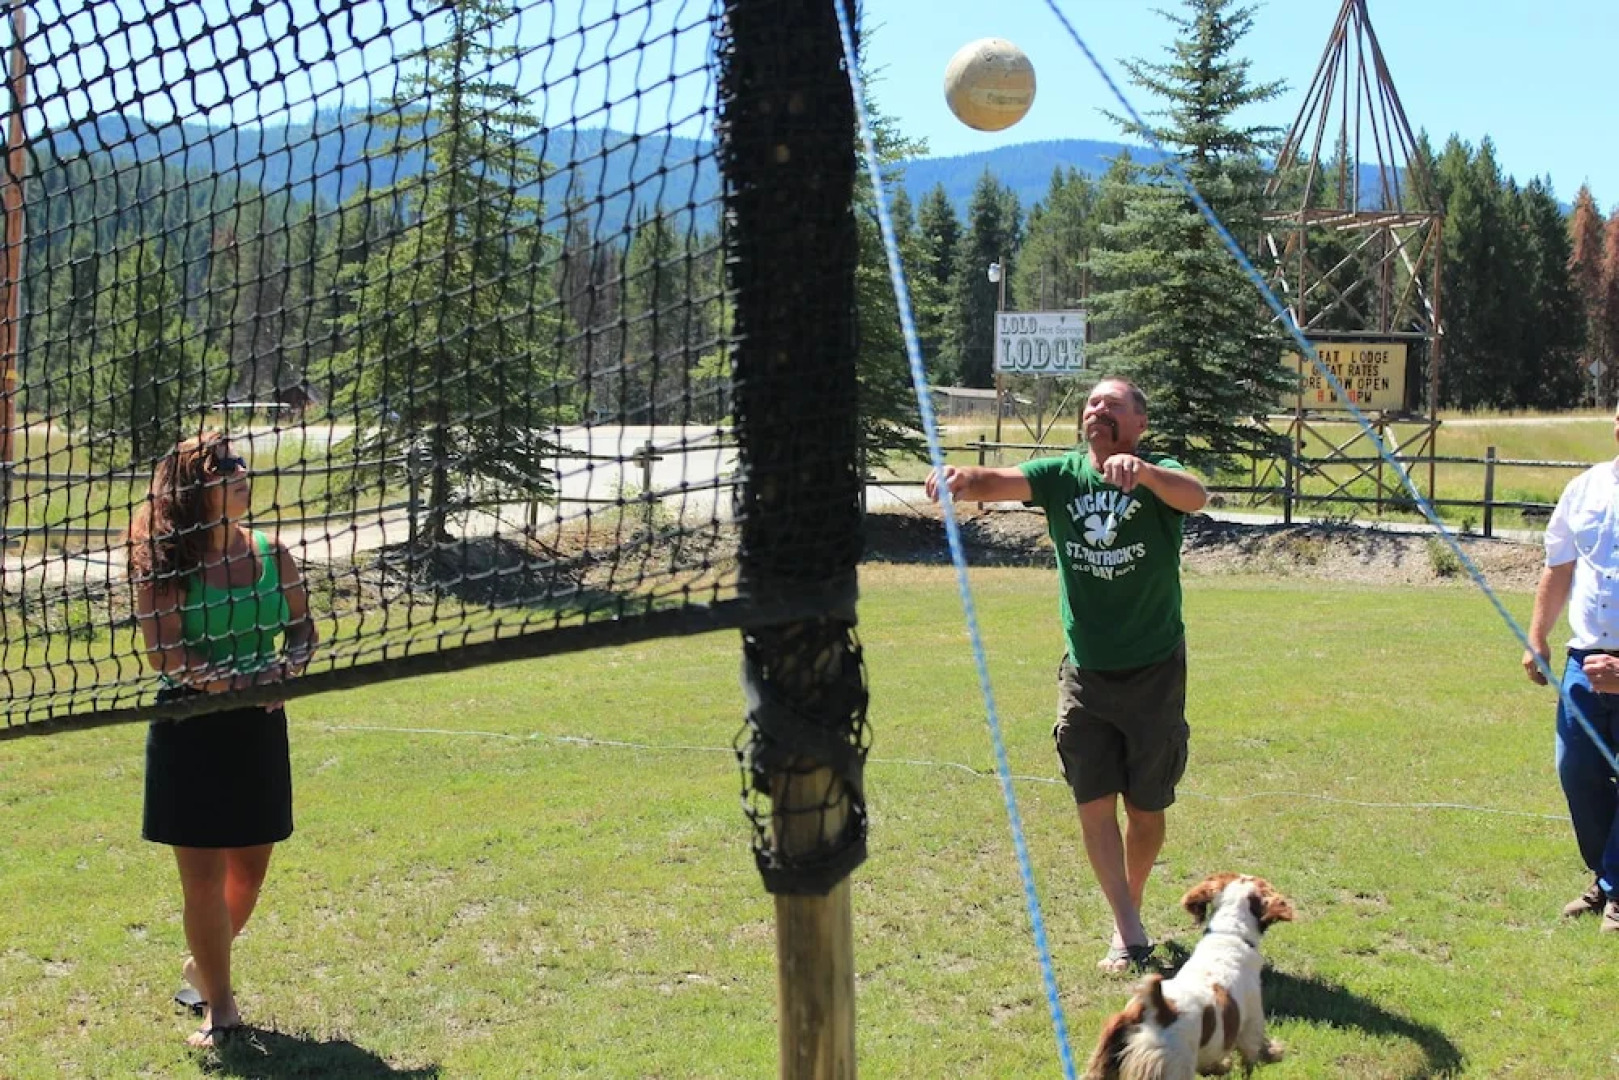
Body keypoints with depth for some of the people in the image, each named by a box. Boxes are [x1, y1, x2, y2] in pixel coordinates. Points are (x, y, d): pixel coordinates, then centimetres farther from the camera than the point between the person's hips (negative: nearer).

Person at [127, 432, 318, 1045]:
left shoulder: (271, 554, 2)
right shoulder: (165, 565, -11)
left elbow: (303, 627, 12)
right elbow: (165, 656, -17)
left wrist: (289, 666, -10)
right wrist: (242, 680, -26)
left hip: (259, 726, 5)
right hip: (190, 728, -5)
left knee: (250, 866, 14)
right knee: (203, 876, -1)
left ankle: (203, 966, 40)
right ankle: (219, 1005, 14)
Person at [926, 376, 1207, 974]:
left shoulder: (1159, 476, -9)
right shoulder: (1061, 475, -2)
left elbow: (1195, 496, -32)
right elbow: (1001, 482, -19)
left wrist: (1141, 471, -53)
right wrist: (965, 477, -43)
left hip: (1154, 672, -2)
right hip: (1085, 673, 2)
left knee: (1146, 808, 9)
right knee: (1094, 806, -4)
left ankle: (1130, 908, 32)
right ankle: (1129, 932, 3)